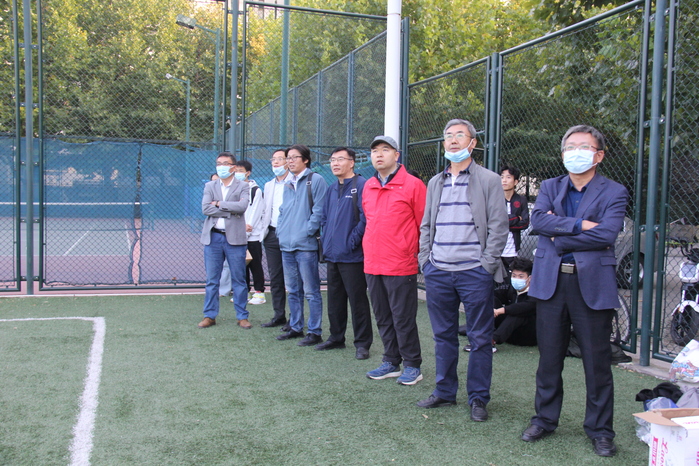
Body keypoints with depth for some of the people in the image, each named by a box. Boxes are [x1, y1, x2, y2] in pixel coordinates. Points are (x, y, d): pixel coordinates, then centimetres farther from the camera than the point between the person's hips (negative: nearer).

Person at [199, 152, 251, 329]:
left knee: (238, 279, 3)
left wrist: (219, 204, -8)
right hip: (213, 237, 2)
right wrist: (230, 211, -10)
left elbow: (242, 206, -15)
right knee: (211, 279, 6)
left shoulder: (243, 186, 4)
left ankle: (242, 316, 11)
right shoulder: (210, 186, 11)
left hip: (234, 237, -2)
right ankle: (210, 316, 14)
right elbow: (205, 208, -5)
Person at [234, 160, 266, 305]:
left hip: (253, 235, -5)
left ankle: (259, 293, 4)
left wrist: (248, 226, -15)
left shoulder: (255, 190, -1)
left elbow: (255, 212, -7)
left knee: (255, 265, -2)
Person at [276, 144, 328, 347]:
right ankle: (295, 328, 26)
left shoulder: (316, 180, -6)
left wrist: (307, 231, -15)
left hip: (305, 245, -8)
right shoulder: (288, 185, 18)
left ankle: (315, 332, 3)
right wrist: (281, 230, 11)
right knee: (292, 290, 15)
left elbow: (319, 210, -12)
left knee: (311, 291, -3)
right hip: (286, 245, 8)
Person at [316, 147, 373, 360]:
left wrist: (351, 242, -16)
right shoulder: (332, 189, 15)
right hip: (332, 255, 8)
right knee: (334, 300, 16)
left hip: (352, 255, -8)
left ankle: (362, 343, 9)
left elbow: (365, 218, -17)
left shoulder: (361, 185, -10)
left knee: (357, 300, -1)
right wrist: (325, 239, 11)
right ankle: (336, 337, 28)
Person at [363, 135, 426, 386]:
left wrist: (421, 257, -6)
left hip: (400, 266, -6)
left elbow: (424, 225, -6)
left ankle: (412, 365, 15)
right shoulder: (368, 187, 11)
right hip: (372, 264, 7)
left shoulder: (412, 185, -7)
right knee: (383, 317, 14)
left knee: (403, 318, 1)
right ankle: (391, 363, 27)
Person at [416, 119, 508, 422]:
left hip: (474, 273, -4)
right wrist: (425, 260, 8)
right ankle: (445, 392, 24)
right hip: (438, 272, 5)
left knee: (480, 339, 4)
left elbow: (498, 226, -3)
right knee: (443, 336, 12)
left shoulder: (489, 180, 0)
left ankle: (478, 398, 15)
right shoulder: (435, 183, 15)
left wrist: (487, 265, -10)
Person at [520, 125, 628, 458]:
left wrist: (560, 238, -9)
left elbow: (607, 233, -14)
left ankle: (600, 429, 21)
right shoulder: (549, 188, 12)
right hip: (550, 282, 3)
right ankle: (545, 419, 27)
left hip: (593, 284, -2)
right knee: (549, 357, 11)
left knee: (597, 361, 5)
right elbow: (538, 219, -8)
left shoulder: (613, 192, 2)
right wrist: (580, 225, -16)